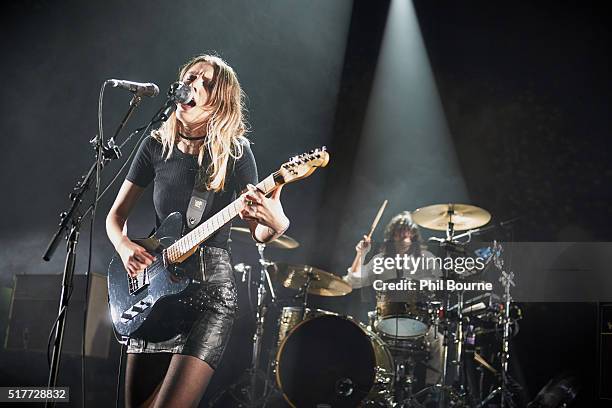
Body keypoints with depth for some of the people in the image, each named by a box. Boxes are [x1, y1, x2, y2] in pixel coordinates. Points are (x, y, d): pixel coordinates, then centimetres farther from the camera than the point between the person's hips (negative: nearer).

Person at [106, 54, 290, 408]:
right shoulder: (157, 145, 6)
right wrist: (125, 246, -9)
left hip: (210, 289, -4)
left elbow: (259, 233, -2)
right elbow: (116, 214, 12)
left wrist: (276, 223, -26)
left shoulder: (234, 152, -3)